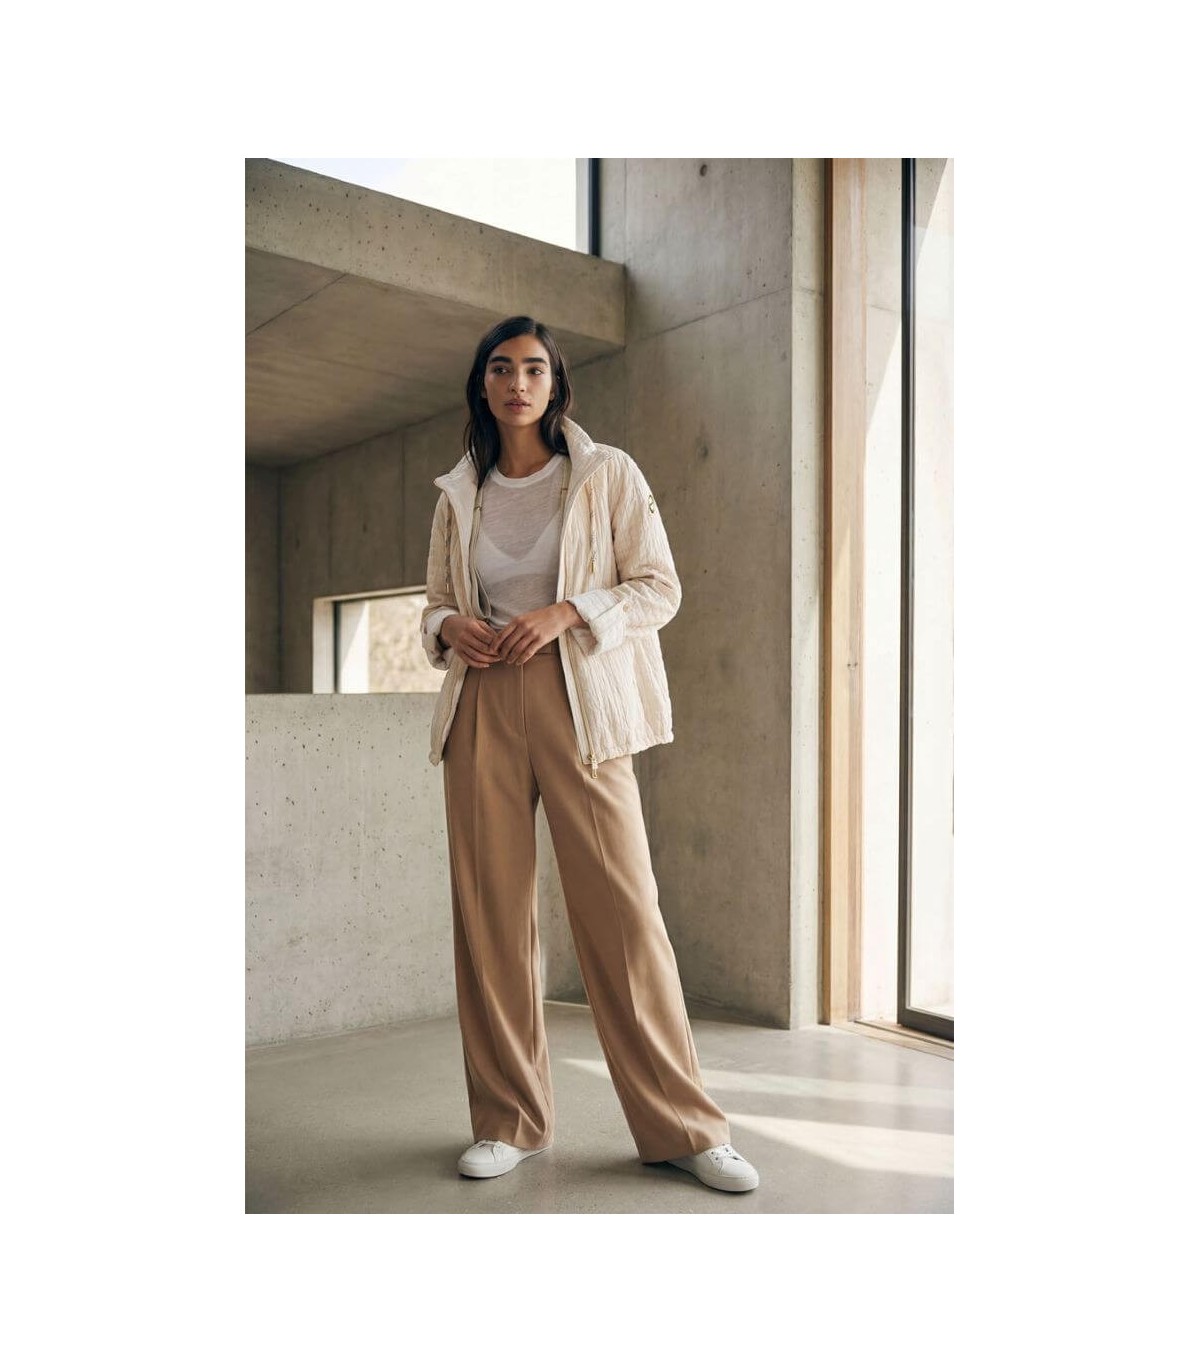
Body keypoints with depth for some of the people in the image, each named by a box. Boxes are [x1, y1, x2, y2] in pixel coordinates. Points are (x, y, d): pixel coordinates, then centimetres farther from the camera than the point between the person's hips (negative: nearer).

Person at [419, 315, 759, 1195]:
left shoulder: (608, 474, 5)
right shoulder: (459, 494, 15)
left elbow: (659, 588, 1)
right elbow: (435, 603, 20)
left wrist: (565, 612, -14)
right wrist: (451, 627, -3)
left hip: (577, 701, -3)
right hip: (483, 704, 4)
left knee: (622, 906, -6)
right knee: (491, 910, 3)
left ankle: (685, 1127, 8)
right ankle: (511, 1121, 17)